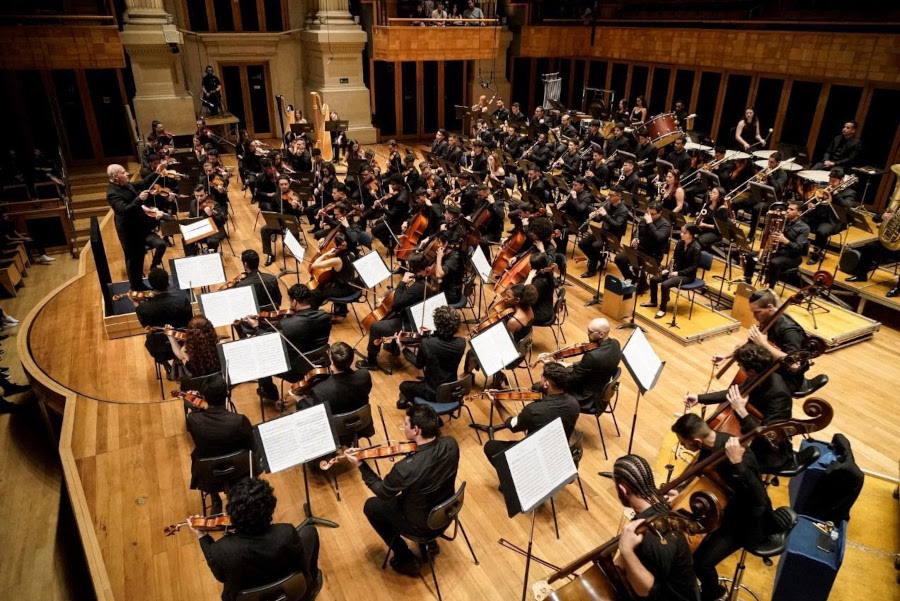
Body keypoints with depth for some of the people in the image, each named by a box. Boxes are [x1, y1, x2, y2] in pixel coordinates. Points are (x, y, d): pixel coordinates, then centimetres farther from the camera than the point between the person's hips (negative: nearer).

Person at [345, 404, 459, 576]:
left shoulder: (406, 468, -37)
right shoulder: (451, 444, -21)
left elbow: (383, 492, -16)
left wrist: (360, 465, -9)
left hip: (422, 525, -6)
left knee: (371, 506, 17)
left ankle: (407, 560, 25)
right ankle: (429, 542, 36)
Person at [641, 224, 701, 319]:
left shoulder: (696, 247, -18)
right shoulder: (680, 243, 2)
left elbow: (694, 267, -18)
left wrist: (678, 273, -22)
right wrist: (669, 269, -6)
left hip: (688, 275, -8)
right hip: (676, 270, 8)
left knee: (665, 284, -29)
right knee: (653, 279, -4)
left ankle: (662, 309, -14)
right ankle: (653, 302, 15)